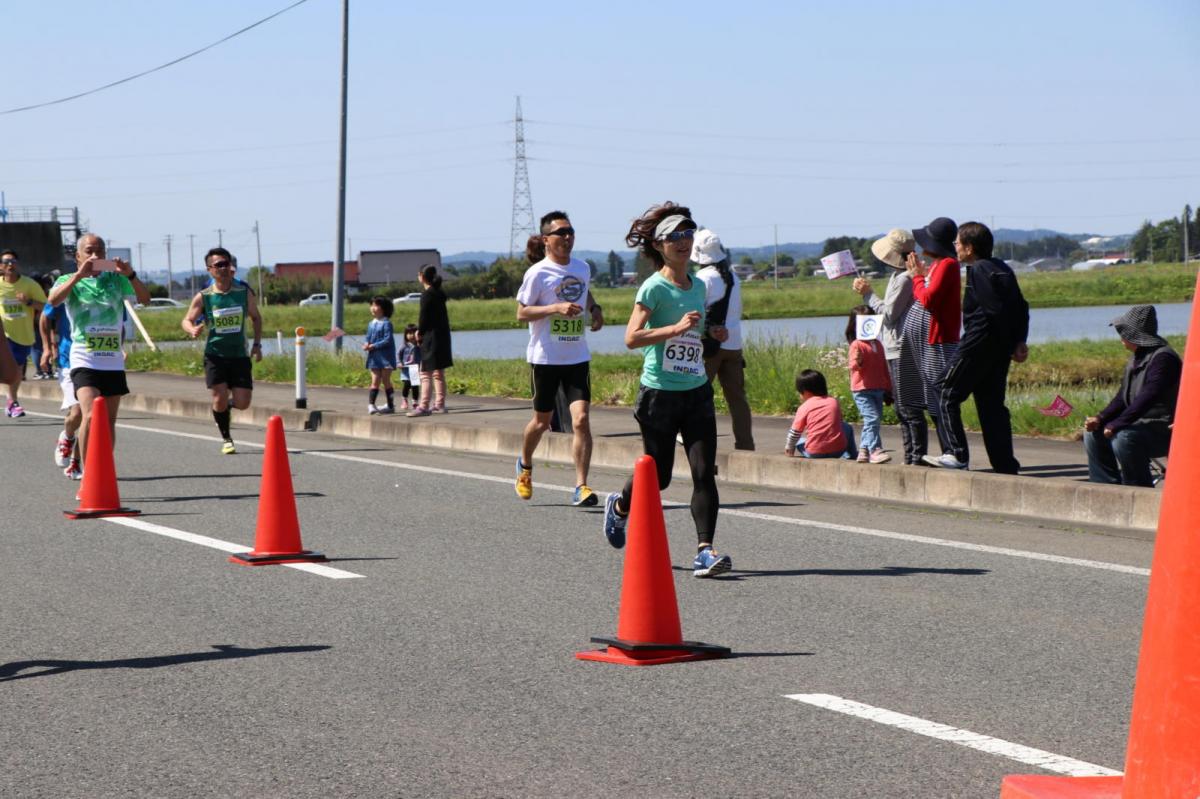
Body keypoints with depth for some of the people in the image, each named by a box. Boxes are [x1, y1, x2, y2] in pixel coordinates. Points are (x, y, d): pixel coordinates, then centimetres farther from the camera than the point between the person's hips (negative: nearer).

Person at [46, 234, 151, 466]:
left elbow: (145, 299, -2)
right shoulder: (69, 281, 1)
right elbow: (53, 300, -19)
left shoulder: (116, 280, 8)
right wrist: (79, 275, -29)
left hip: (113, 362, 4)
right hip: (84, 362, -4)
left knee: (109, 421, 11)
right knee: (91, 416, -21)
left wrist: (131, 275, -19)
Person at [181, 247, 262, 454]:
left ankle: (227, 405, 32)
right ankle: (226, 439, 11)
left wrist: (257, 344, 4)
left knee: (242, 403, -4)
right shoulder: (203, 297, -5)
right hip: (215, 354, -2)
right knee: (220, 397, -11)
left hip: (239, 354, 2)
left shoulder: (244, 293, 0)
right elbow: (187, 320, 3)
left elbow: (256, 318, 14)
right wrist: (192, 330, -21)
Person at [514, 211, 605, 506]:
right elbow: (521, 313, -10)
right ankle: (525, 466, 40)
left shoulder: (582, 268, 7)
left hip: (577, 357, 3)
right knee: (542, 421, 10)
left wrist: (595, 310, 8)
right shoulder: (538, 273, -9)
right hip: (545, 357, -3)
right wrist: (556, 308, -22)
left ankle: (581, 487, -10)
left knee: (581, 419, -12)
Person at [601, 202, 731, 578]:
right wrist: (676, 328, -26)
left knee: (704, 471, -9)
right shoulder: (654, 287, -10)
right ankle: (619, 506, 39)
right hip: (660, 392, -5)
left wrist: (712, 332, 10)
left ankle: (705, 550, -12)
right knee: (658, 476, 7)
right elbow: (631, 337, -20)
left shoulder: (698, 286, 10)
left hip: (697, 391, 5)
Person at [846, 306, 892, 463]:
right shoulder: (857, 345, -6)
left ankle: (864, 451, 18)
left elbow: (884, 367, 20)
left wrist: (888, 388, 21)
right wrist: (857, 362, -35)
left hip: (878, 390, 7)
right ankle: (875, 450, -20)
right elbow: (854, 366, -12)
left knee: (872, 420, 9)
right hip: (862, 391, -7)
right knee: (872, 418, -18)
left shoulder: (877, 344, 14)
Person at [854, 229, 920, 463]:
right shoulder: (898, 276, 16)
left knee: (910, 408, -9)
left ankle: (918, 456, -8)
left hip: (903, 351, -11)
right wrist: (867, 294, 15)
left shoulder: (904, 278, -15)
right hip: (896, 350, 11)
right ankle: (910, 457, 19)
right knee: (902, 408, 14)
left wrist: (869, 294, -7)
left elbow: (889, 314, -16)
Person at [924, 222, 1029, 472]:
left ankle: (956, 453, -7)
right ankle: (1006, 465, 7)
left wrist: (1011, 347, -12)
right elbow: (1021, 307, 14)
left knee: (947, 392, 0)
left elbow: (996, 311, -18)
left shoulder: (978, 271, -12)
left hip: (979, 343, -9)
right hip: (1000, 349, 9)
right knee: (992, 404, 11)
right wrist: (1019, 341, 10)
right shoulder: (1001, 268, 15)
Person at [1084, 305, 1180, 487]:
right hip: (1141, 425, 10)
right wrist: (1100, 419, -3)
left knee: (1123, 438, -33)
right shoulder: (1135, 358, 13)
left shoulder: (1163, 358, -20)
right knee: (1093, 435, 5)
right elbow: (1123, 397, 14)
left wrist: (1115, 425, -29)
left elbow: (1147, 398, -28)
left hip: (1164, 430, -10)